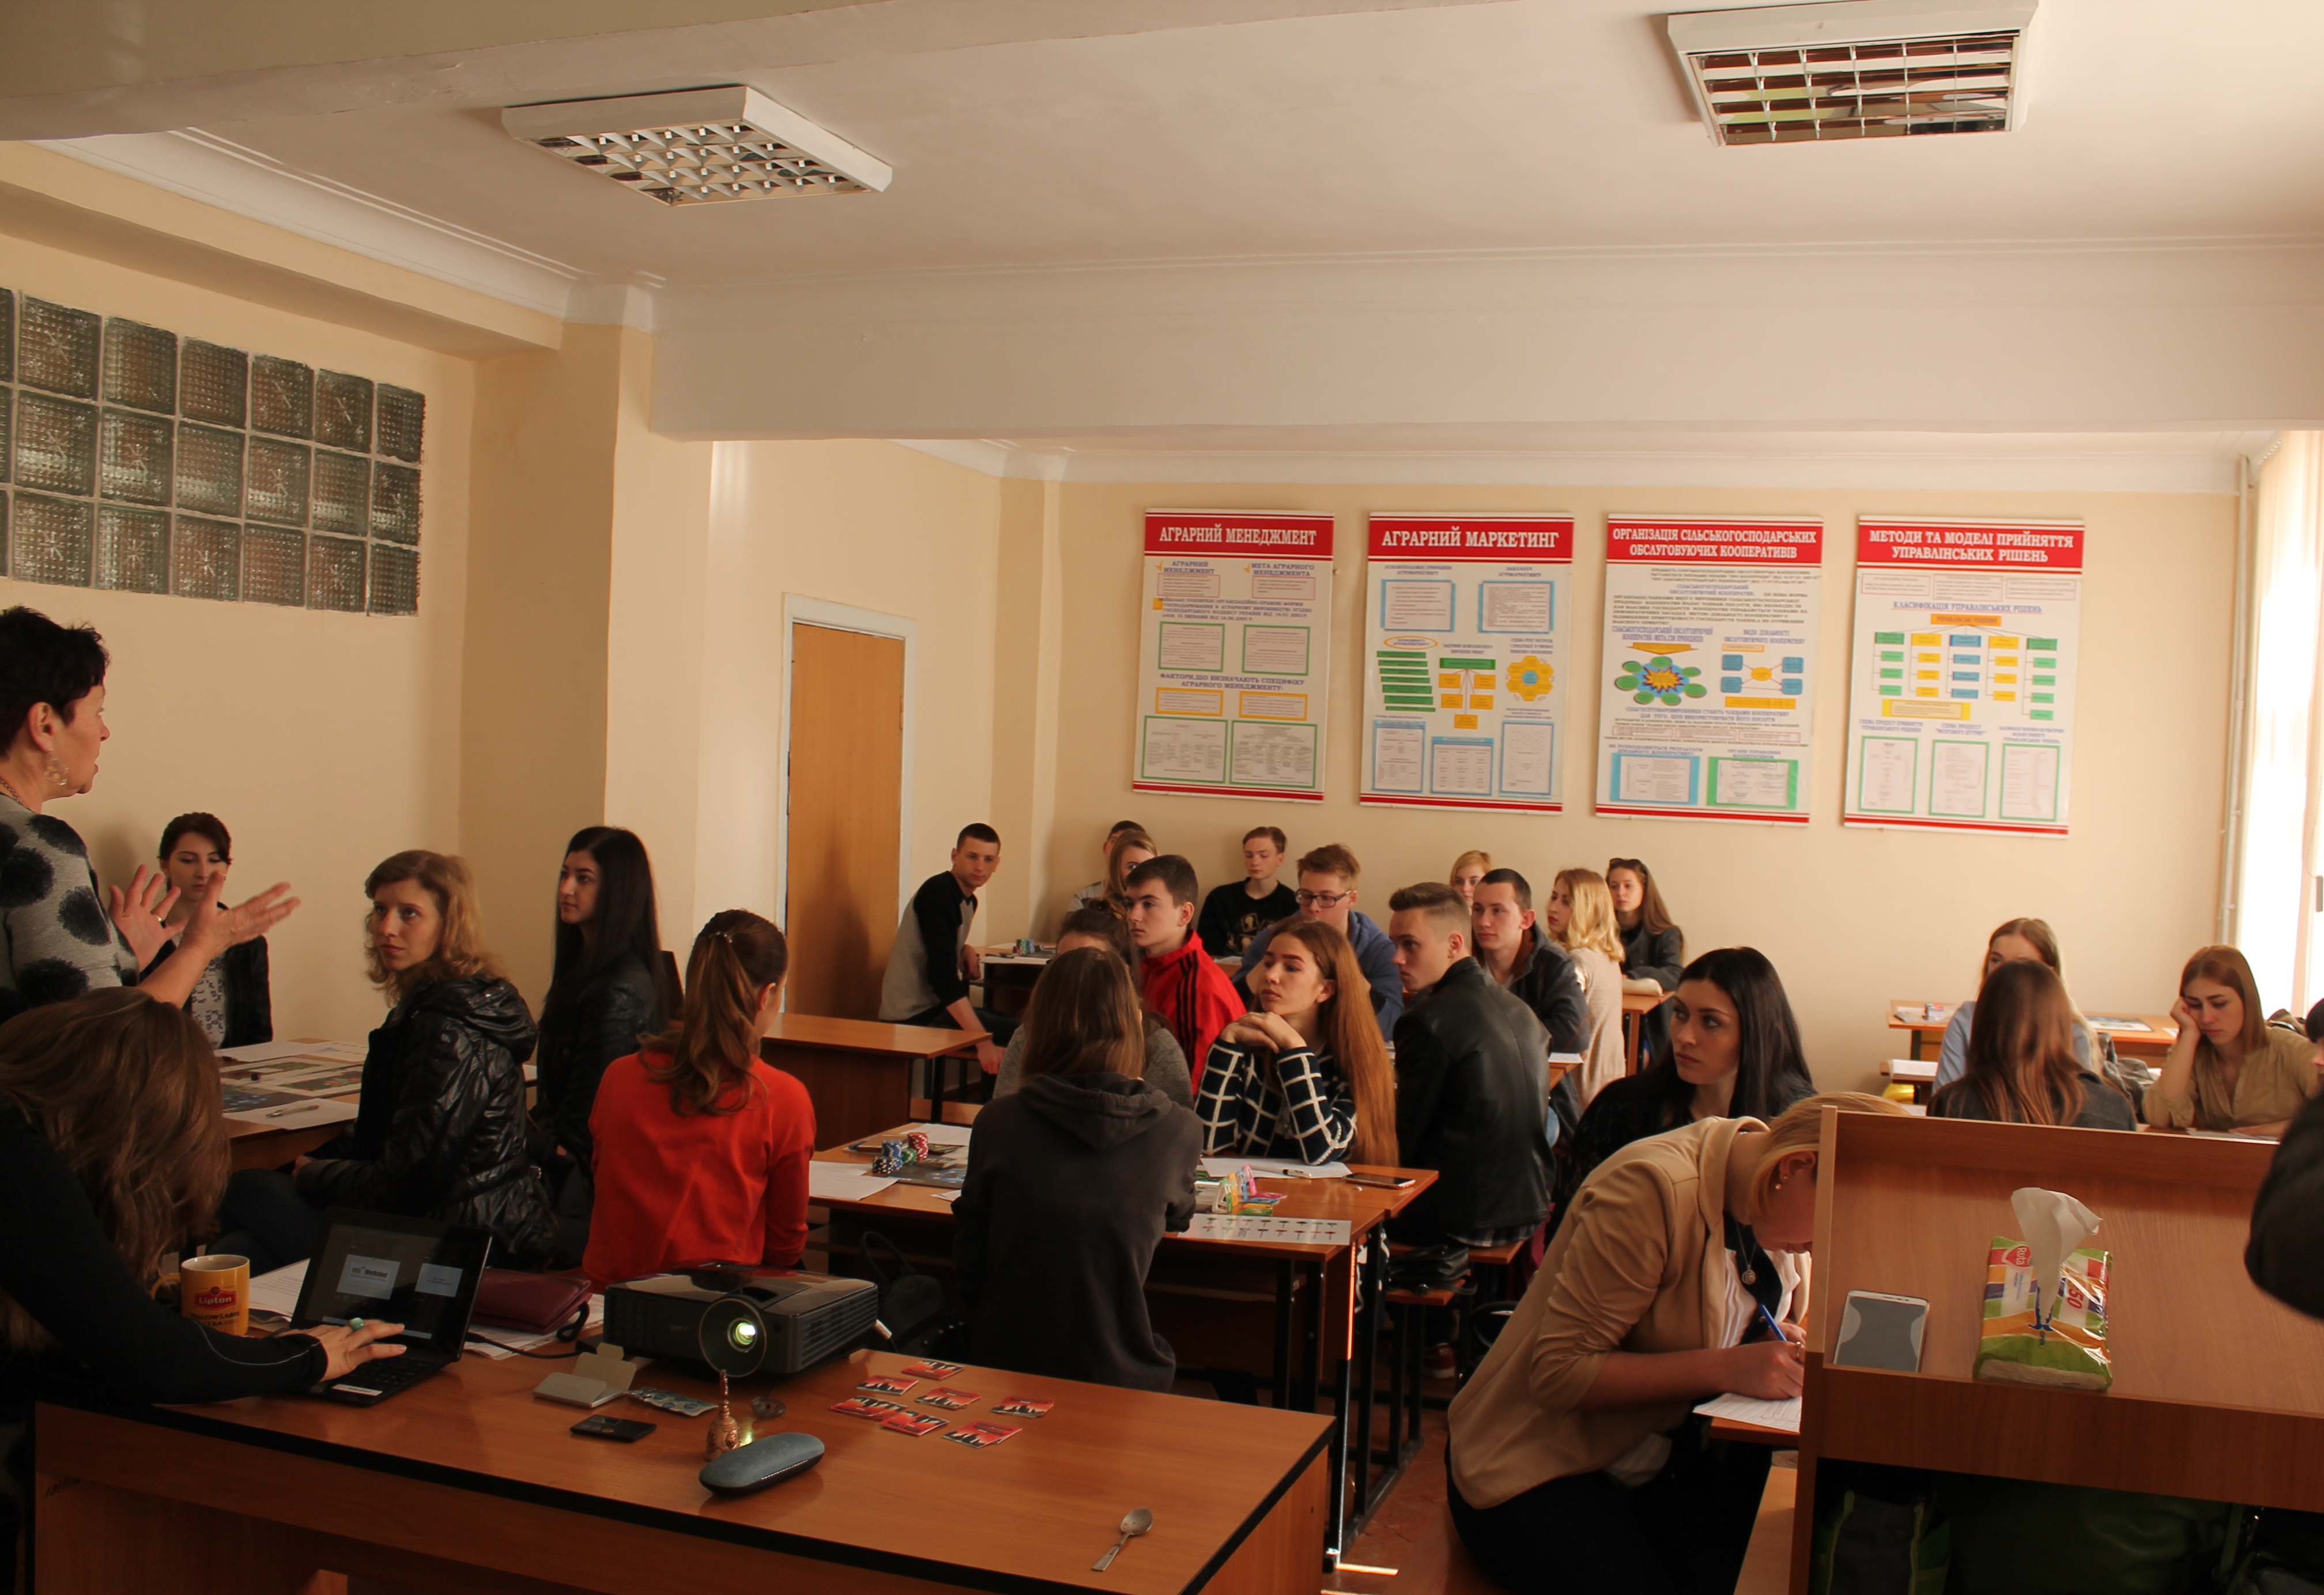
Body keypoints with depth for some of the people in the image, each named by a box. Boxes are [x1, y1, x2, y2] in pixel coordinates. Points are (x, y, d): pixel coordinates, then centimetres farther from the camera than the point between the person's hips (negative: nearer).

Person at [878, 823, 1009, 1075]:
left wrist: (966, 950, 4)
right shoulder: (938, 893, -17)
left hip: (931, 1005, 10)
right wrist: (983, 1041, -33)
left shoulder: (968, 901, 12)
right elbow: (943, 974, -27)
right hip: (914, 1015, -10)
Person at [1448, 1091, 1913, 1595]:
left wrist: (1783, 1348, -8)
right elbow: (1559, 1373, -26)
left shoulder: (1773, 1201, -1)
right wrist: (1726, 1368, -31)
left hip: (1667, 1458, 7)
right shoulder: (1654, 1189, -26)